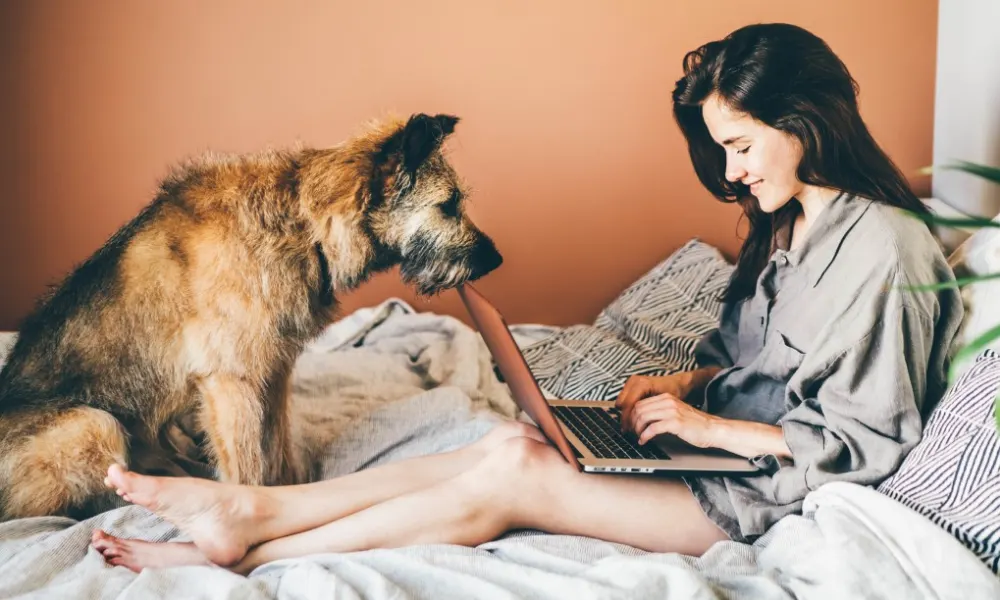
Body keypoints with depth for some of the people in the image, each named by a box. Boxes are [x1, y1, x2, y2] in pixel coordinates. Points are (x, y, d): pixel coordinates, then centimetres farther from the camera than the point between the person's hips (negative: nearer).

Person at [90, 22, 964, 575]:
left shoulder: (884, 249, -18)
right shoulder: (782, 223, 11)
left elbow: (867, 440, -18)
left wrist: (709, 424, -18)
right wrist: (680, 384, -1)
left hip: (772, 488, -8)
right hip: (721, 444, 8)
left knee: (513, 480, -18)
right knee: (518, 441, -11)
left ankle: (246, 551, -11)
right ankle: (249, 508, -12)